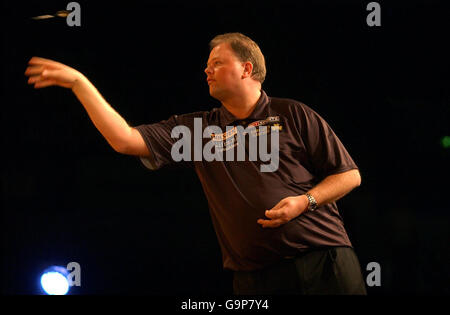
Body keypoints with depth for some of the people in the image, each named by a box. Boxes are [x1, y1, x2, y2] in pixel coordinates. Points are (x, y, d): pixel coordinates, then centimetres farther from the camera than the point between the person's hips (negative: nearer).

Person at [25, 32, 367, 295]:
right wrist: (79, 83, 1)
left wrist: (305, 201, -11)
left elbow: (350, 175, 6)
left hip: (324, 263, -2)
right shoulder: (197, 127, 12)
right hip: (255, 278, 3)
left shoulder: (293, 115, 5)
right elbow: (125, 139, 4)